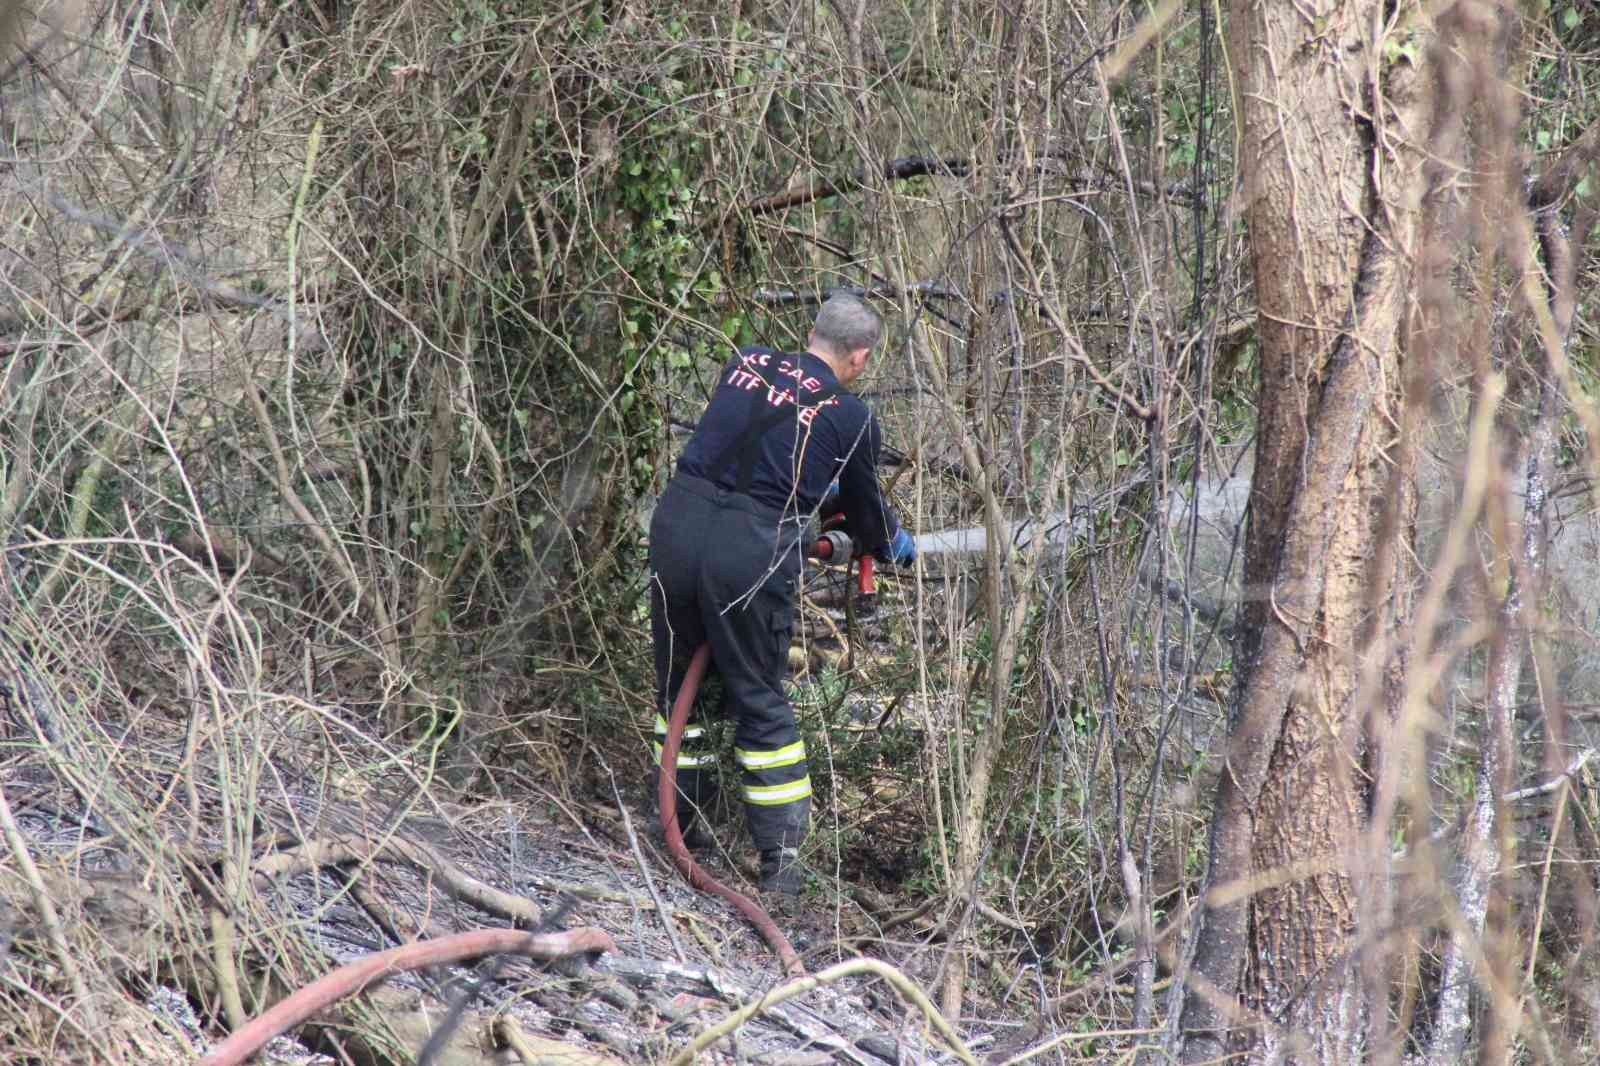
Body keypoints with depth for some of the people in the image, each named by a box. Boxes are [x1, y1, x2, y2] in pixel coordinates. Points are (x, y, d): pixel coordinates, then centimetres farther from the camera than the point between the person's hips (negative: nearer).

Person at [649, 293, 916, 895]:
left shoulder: (747, 364, 12)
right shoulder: (852, 418, 2)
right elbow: (865, 508, 17)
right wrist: (894, 547, 40)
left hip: (678, 525, 4)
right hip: (753, 552, -3)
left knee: (678, 683, 20)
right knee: (759, 700, 10)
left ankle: (684, 824, 31)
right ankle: (780, 859, 12)